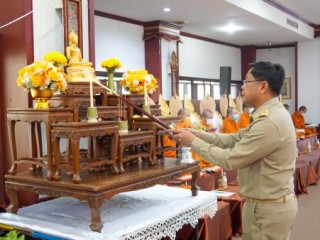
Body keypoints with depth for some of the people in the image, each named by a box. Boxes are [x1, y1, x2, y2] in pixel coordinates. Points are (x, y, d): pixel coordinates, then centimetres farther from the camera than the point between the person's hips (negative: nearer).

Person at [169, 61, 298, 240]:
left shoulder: (270, 122, -26)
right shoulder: (271, 114, 8)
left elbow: (231, 160, -23)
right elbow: (235, 140, 8)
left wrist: (193, 142, -13)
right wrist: (197, 134, -1)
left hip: (268, 208, -9)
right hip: (268, 203, 9)